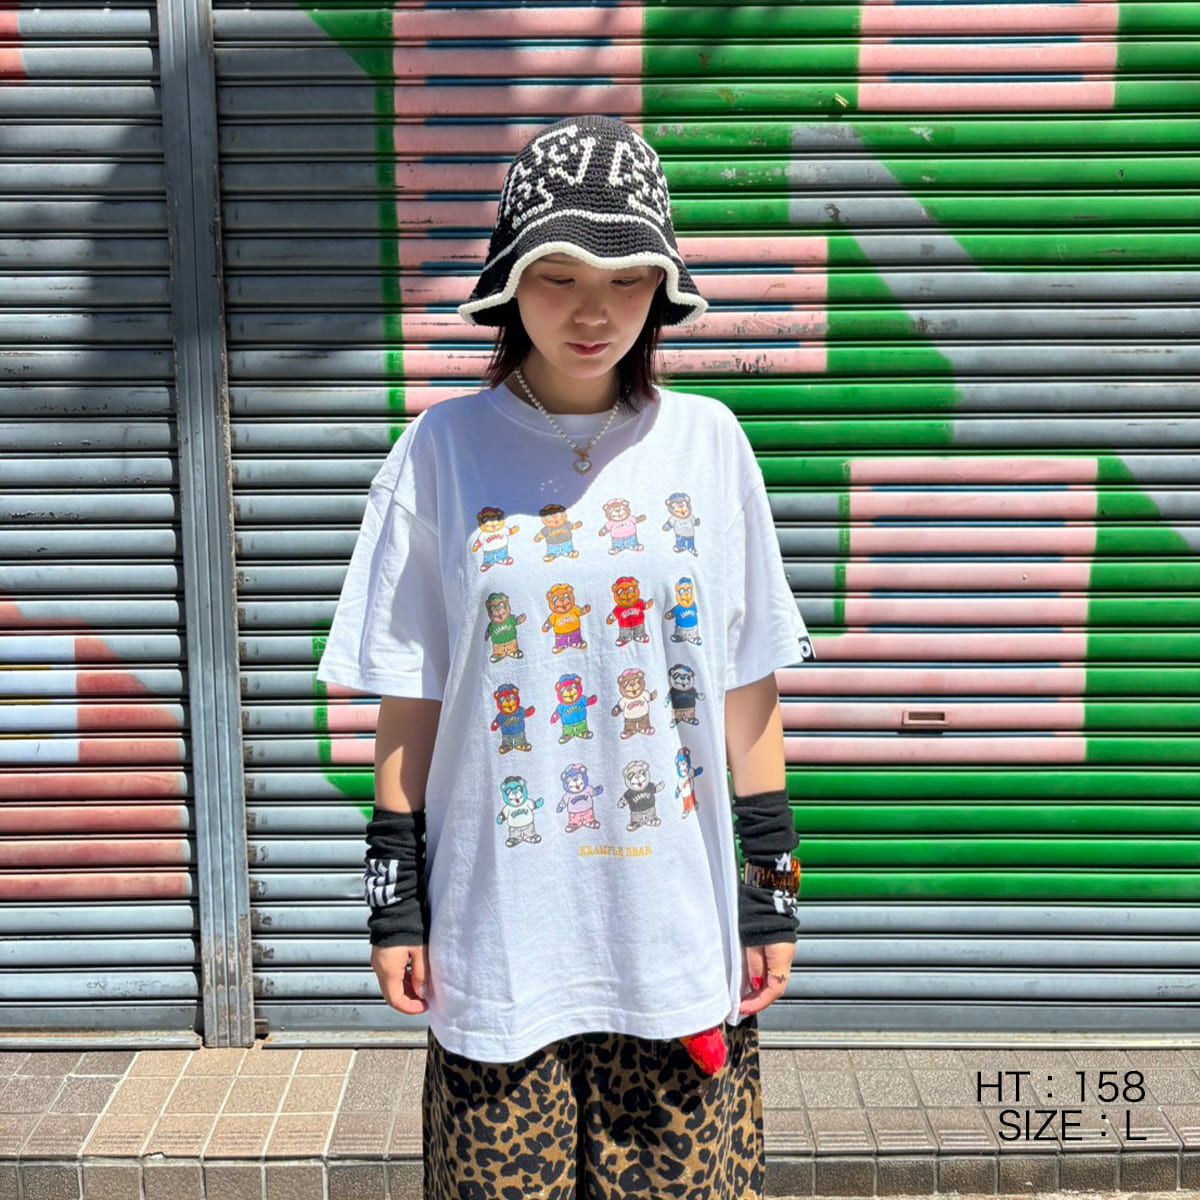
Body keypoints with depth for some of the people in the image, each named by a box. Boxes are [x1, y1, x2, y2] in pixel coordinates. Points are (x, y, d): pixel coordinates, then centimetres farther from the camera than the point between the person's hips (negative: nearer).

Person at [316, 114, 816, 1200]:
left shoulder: (707, 442, -1)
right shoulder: (443, 450, -3)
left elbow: (748, 690, 3)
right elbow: (409, 700, 2)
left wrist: (774, 888, 4)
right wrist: (394, 899, 2)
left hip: (679, 927, 1)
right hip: (499, 935, 0)